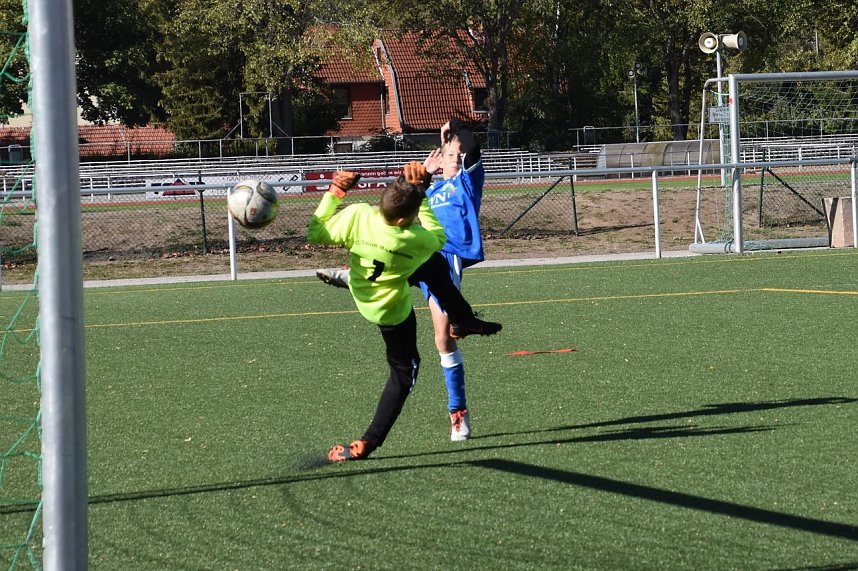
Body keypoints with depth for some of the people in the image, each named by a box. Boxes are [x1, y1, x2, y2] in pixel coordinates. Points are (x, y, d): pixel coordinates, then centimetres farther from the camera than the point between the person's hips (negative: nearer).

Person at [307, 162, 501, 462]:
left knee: (437, 265, 19)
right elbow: (439, 236, -11)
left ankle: (462, 320, 38)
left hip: (363, 294, 5)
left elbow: (316, 234, -17)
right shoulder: (417, 240, -37)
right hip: (392, 311, -5)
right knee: (404, 370, 17)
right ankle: (368, 443, 17)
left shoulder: (357, 215, -32)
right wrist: (422, 196, -9)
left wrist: (333, 194, -10)